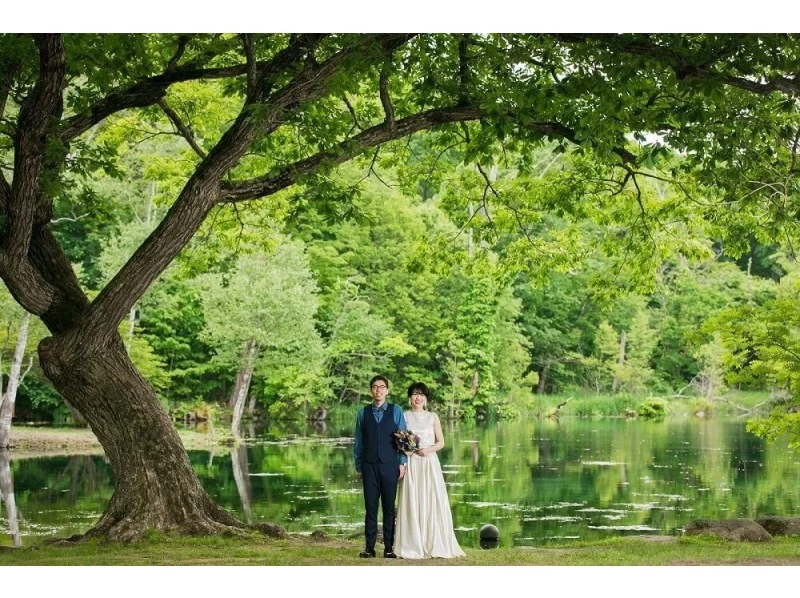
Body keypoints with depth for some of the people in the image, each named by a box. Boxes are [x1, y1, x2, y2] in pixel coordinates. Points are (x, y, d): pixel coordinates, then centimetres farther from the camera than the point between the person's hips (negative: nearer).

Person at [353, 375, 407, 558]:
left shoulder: (396, 411, 5)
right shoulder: (363, 413, 9)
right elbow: (358, 441, 11)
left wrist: (402, 462, -2)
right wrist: (358, 466, 8)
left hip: (390, 465, -1)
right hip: (369, 466, 1)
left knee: (389, 507, 1)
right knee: (370, 507, 0)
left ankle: (389, 548, 4)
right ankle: (369, 547, 3)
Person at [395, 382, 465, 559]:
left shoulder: (433, 417, 8)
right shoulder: (404, 417, 7)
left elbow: (441, 442, 7)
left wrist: (429, 449, -11)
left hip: (429, 463, 1)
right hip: (411, 464, -1)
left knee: (432, 502, -4)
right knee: (412, 503, -4)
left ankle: (435, 546, 1)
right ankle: (412, 546, -1)